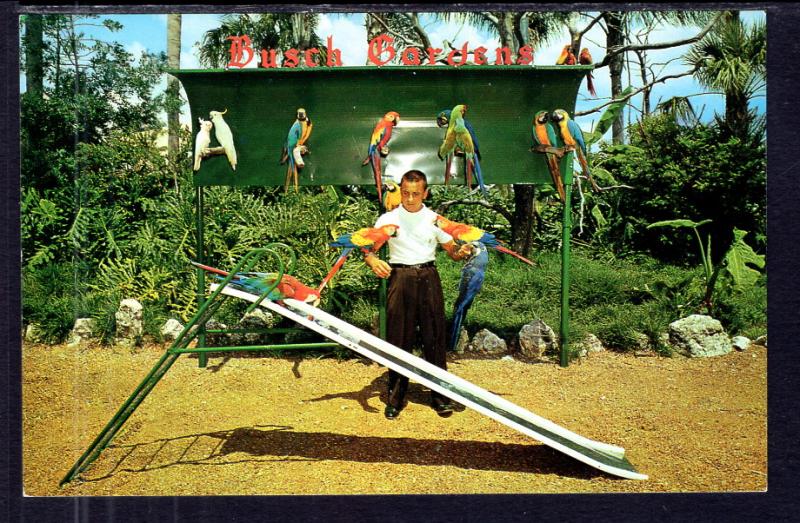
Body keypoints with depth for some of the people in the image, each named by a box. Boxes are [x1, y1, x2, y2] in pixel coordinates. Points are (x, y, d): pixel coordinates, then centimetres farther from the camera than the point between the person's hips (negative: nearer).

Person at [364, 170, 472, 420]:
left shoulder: (435, 219, 7)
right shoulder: (388, 219, 4)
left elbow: (452, 251, 9)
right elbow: (368, 248, -3)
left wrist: (461, 252, -15)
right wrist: (373, 261, -26)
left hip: (428, 278, 1)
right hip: (400, 278, -1)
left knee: (434, 336, 3)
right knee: (398, 337, 3)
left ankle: (439, 395, 15)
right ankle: (395, 396, 15)